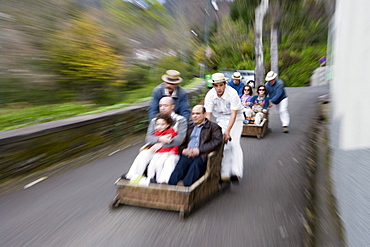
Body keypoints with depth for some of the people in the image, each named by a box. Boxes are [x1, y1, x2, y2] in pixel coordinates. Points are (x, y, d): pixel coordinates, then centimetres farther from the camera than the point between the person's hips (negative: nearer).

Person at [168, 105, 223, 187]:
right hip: (187, 155, 3)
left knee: (196, 164, -36)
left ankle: (185, 184, -48)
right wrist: (183, 150, -6)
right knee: (181, 163, -30)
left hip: (202, 155, -2)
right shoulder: (189, 126, 30)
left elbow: (217, 141, -2)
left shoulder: (213, 127, 17)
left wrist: (199, 150, -13)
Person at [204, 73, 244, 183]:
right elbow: (207, 114, -15)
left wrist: (228, 130, -35)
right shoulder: (210, 95, -16)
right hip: (221, 119, 2)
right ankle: (225, 173, -2)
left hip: (235, 118, -2)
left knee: (234, 143, -16)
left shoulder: (232, 93, -25)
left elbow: (233, 114, -26)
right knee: (223, 144, -8)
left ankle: (236, 173, -11)